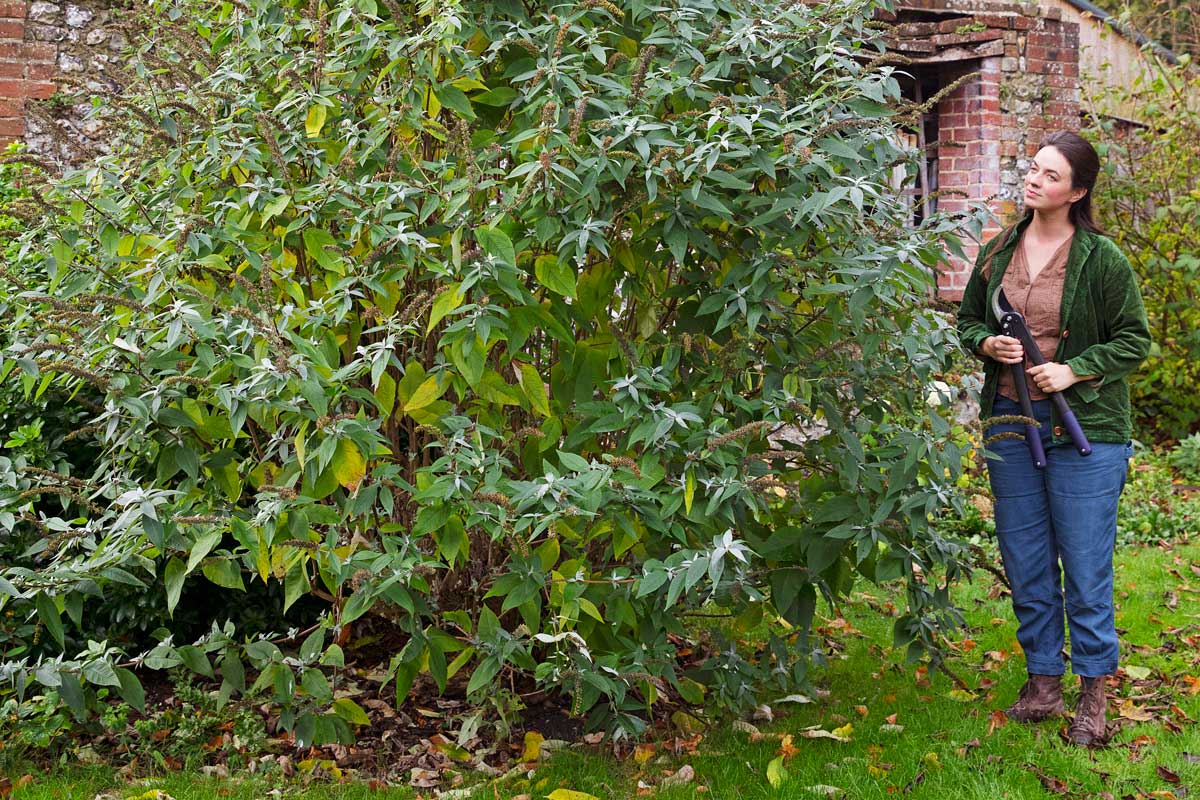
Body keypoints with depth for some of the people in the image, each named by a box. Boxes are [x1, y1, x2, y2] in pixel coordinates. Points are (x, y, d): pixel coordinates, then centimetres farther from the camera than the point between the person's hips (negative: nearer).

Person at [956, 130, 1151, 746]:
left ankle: (1093, 694, 14)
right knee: (1024, 562, 11)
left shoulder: (1102, 259, -7)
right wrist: (986, 345, -3)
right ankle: (1043, 682, 25)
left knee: (1085, 564, 0)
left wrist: (1075, 370, -15)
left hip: (1084, 428, -5)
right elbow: (968, 319, 18)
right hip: (1010, 421, 5)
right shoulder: (998, 252, 7)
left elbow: (1134, 340, -3)